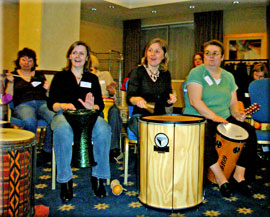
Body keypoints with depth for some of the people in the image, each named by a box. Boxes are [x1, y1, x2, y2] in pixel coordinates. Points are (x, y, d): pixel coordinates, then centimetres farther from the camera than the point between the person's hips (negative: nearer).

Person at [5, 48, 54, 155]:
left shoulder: (39, 75, 25)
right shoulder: (13, 75, 18)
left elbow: (47, 96, 21)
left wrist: (47, 89, 0)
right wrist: (10, 82, -4)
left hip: (42, 103, 2)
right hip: (23, 105, -2)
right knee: (30, 121, -39)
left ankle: (48, 150, -16)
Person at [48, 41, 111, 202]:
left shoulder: (92, 78, 20)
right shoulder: (60, 77, 15)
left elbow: (100, 104, 11)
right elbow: (51, 103, 7)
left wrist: (92, 107, -13)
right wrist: (63, 105, -16)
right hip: (64, 114, -1)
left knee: (104, 129, -33)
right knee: (62, 130, -38)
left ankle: (98, 177, -20)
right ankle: (65, 180, -26)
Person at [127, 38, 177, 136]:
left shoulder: (165, 74, 12)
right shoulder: (138, 72, -2)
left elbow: (166, 101, 16)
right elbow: (129, 97, -10)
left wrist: (170, 98, -8)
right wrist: (136, 100, -33)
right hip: (140, 116, -4)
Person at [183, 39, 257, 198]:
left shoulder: (228, 76, 15)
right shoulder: (196, 73, -4)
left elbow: (233, 102, 15)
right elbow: (195, 101, -16)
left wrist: (236, 113, -8)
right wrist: (214, 117, -24)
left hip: (225, 119, 6)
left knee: (249, 131, -14)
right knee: (205, 138, -35)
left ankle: (239, 175, -5)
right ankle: (220, 178, -19)